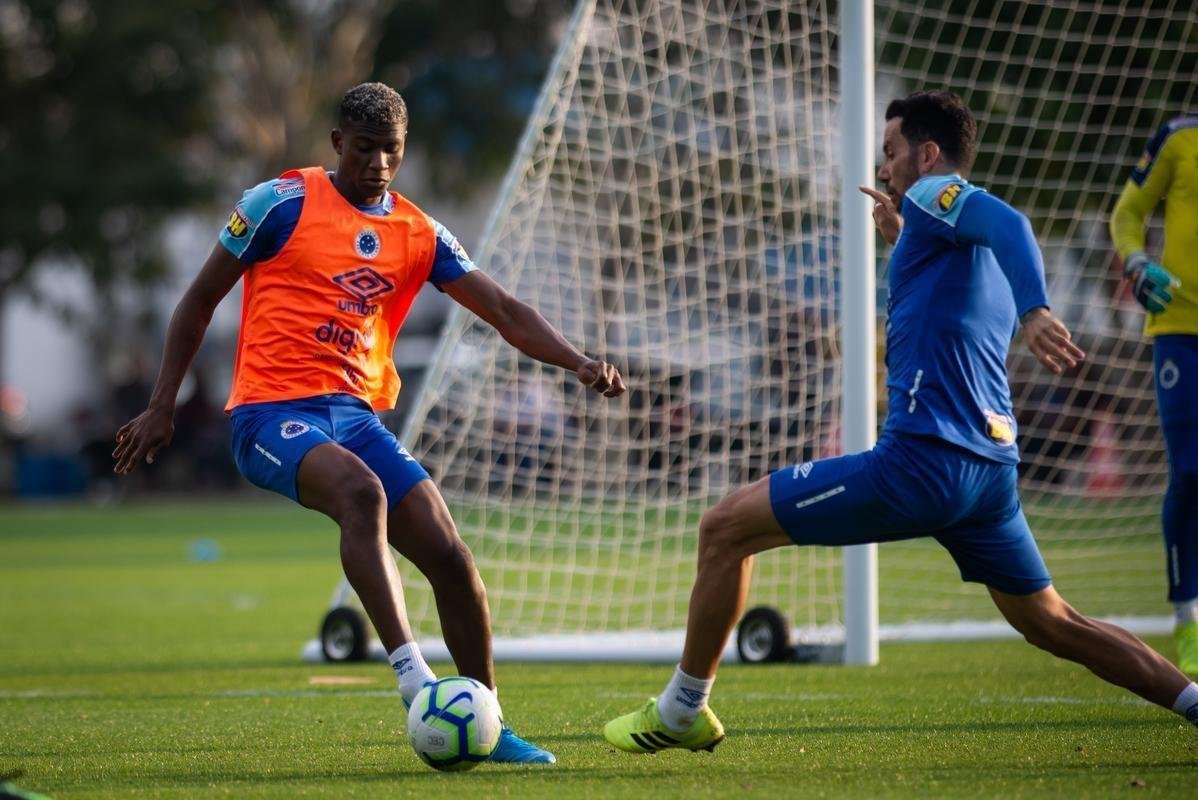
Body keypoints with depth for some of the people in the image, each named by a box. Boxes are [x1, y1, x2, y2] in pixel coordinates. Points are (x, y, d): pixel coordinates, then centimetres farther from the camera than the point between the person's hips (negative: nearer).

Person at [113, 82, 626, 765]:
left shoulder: (420, 236, 12)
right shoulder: (282, 203, 1)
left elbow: (508, 314, 8)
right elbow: (201, 300, 7)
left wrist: (579, 362, -10)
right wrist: (163, 407, 4)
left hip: (357, 415, 5)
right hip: (271, 411, -5)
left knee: (451, 557, -8)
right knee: (361, 490, -36)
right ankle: (413, 676, -42)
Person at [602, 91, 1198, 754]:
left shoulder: (933, 196, -2)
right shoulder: (979, 248, 23)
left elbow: (1006, 223, -24)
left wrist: (1035, 310, -41)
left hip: (921, 458, -9)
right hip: (990, 467, 9)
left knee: (724, 528, 0)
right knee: (1051, 624, 19)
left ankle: (681, 711, 5)